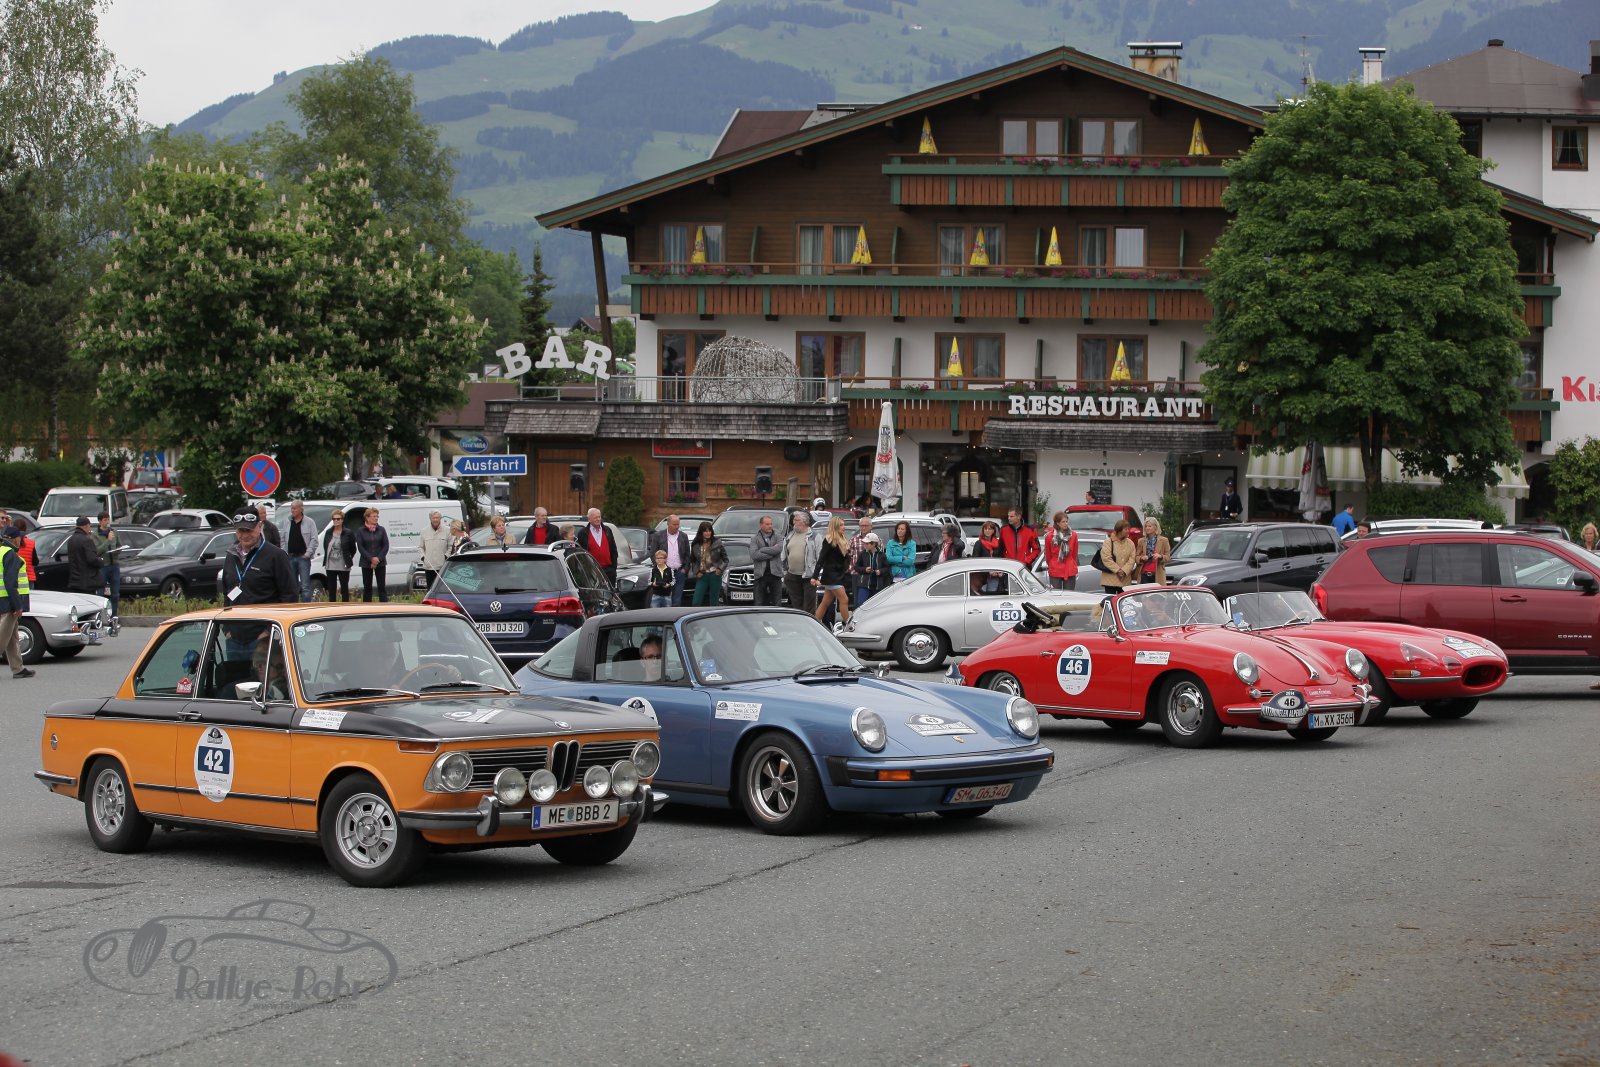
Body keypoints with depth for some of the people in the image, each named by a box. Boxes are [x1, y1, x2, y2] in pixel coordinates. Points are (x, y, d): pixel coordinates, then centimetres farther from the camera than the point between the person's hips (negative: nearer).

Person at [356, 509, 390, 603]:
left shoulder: (381, 530, 4)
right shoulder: (360, 531, 0)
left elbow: (386, 546, 1)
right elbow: (360, 547, -6)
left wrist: (378, 558, -11)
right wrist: (371, 559, -15)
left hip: (380, 563, 1)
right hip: (366, 563, -1)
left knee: (382, 587, -2)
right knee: (367, 588, 4)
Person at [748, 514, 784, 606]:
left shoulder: (777, 536, 10)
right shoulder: (755, 538, 6)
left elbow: (779, 549, -12)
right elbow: (754, 555, -10)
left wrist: (762, 550, -7)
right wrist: (771, 554, -9)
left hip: (775, 573, 1)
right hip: (761, 574, -1)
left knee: (774, 603, 4)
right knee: (759, 603, -2)